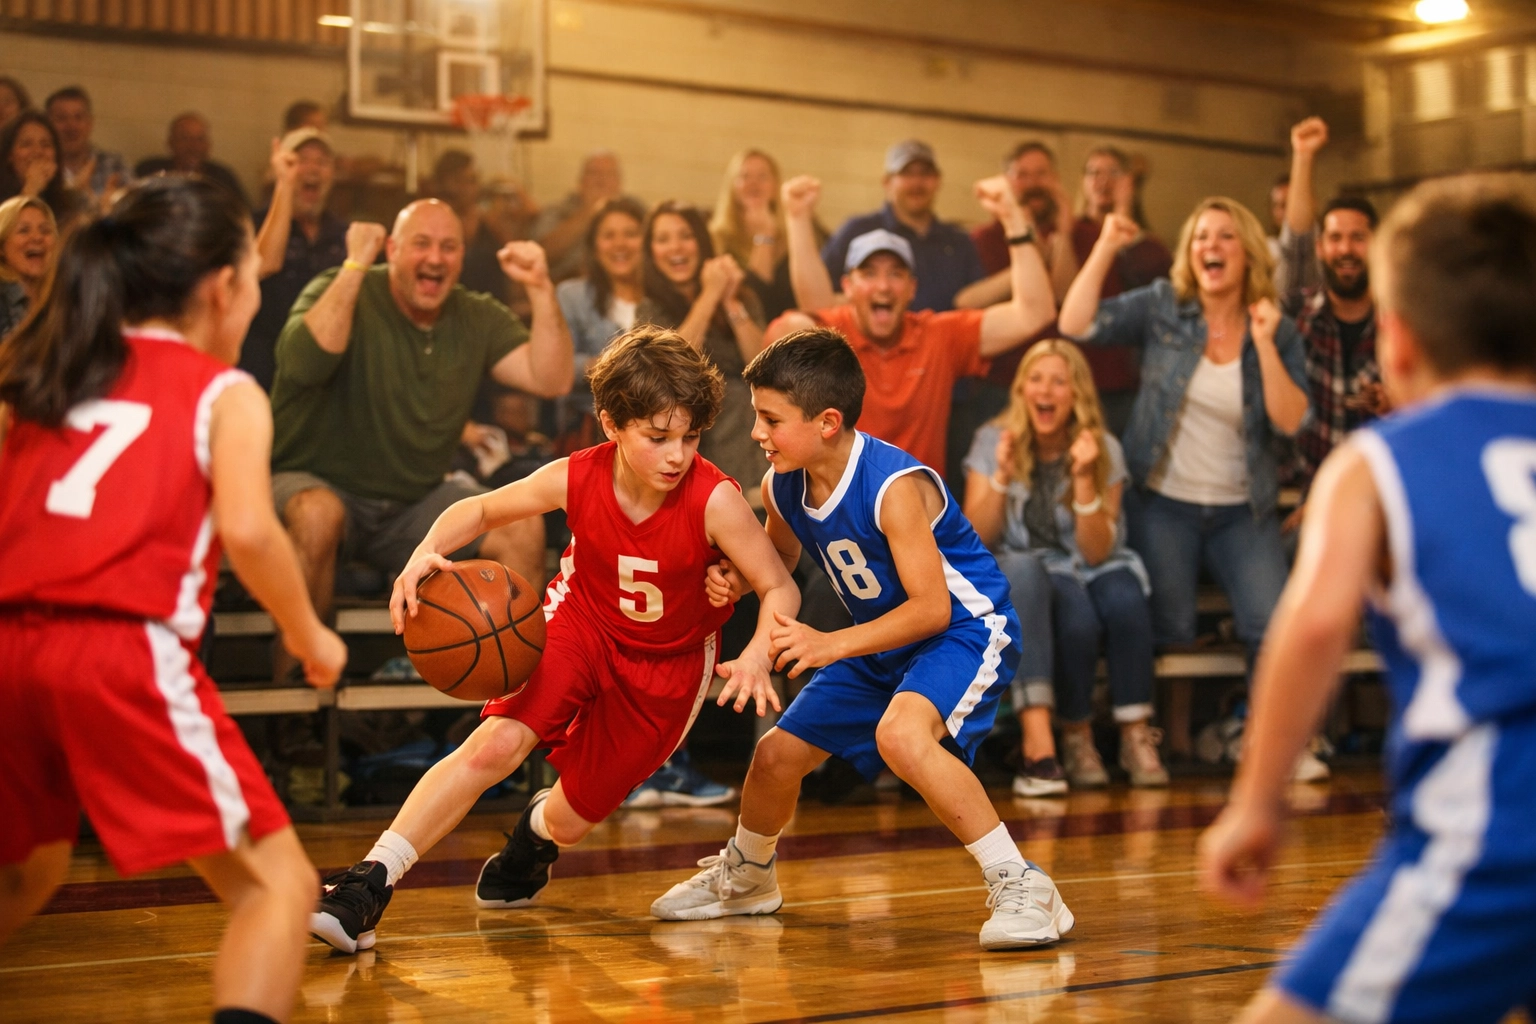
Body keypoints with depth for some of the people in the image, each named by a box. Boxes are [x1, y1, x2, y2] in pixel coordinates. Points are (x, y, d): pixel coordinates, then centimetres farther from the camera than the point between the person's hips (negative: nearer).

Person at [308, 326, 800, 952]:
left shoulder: (715, 501, -29)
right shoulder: (576, 478, -21)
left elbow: (780, 589, -24)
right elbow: (481, 509, -6)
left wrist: (756, 655, -44)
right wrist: (426, 555, -25)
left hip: (667, 664, 0)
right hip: (579, 624, 1)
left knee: (574, 817, 6)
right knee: (496, 743, -23)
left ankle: (539, 831, 46)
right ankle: (369, 884, -18)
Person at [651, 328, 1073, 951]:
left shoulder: (894, 486, -30)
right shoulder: (782, 488, -6)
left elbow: (932, 608, -29)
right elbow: (780, 558, 16)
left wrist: (833, 645, -35)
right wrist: (737, 578, -7)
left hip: (965, 628, -8)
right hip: (882, 644, 9)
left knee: (900, 735, -37)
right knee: (778, 754, 11)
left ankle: (1020, 887, -27)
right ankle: (745, 876, 42)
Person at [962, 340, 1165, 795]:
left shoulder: (1104, 450, -3)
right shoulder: (994, 441, -3)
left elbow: (1096, 552, -9)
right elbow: (974, 541, -10)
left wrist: (1085, 480, -21)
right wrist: (1002, 476, -22)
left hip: (1090, 569, 2)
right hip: (1021, 579, -2)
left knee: (1125, 604, -34)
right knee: (1078, 620, -36)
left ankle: (1135, 735, -19)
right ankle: (1075, 737, -26)